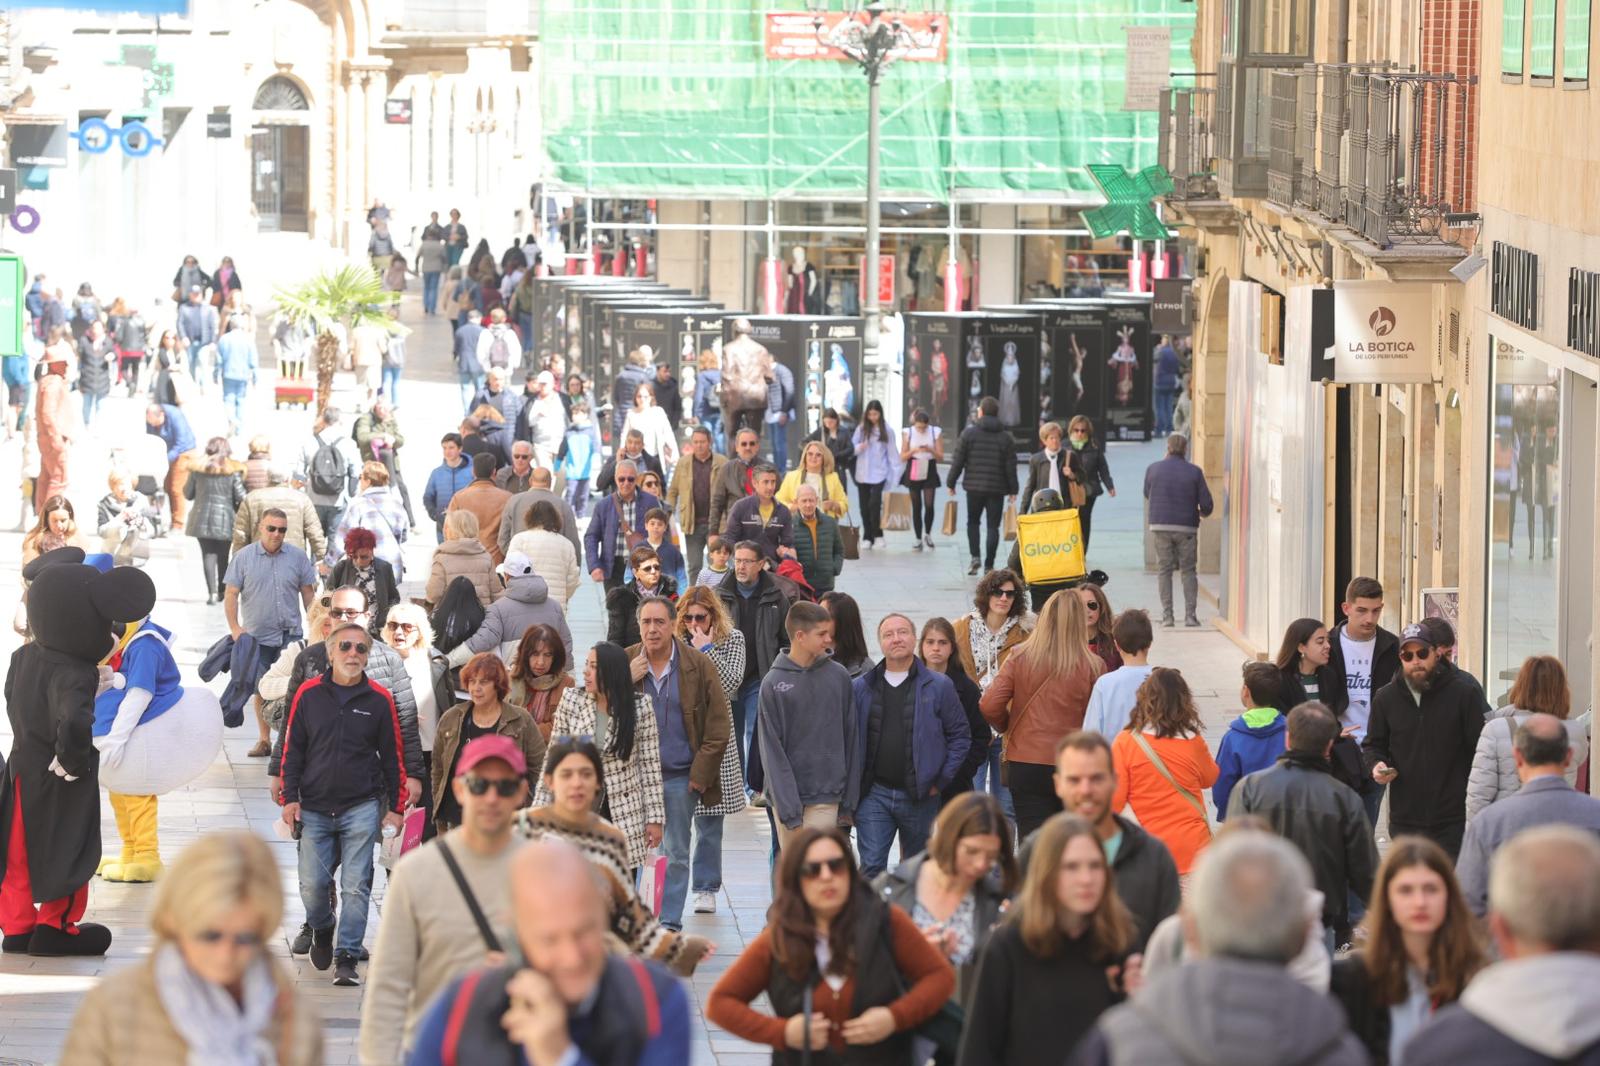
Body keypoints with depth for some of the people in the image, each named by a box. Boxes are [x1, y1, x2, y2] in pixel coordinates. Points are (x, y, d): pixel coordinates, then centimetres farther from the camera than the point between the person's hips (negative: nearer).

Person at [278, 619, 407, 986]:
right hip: (314, 809, 1)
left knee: (356, 886, -5)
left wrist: (395, 807, 3)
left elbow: (392, 757, 6)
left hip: (362, 808, -1)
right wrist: (290, 798, 1)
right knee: (313, 885, 0)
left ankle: (347, 957, 1)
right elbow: (292, 749, 7)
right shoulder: (308, 694, 3)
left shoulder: (379, 700, 1)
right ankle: (321, 932, 29)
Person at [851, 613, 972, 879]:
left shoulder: (938, 686, 1)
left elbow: (960, 735, 4)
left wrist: (941, 780, -2)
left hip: (919, 796, 0)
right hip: (874, 794, 0)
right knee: (871, 867, -7)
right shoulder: (860, 688, 5)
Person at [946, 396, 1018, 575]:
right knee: (993, 526, 3)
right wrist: (1012, 490, 9)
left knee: (973, 522, 16)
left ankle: (974, 556, -1)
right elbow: (1011, 466, 2)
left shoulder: (968, 433, -3)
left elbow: (958, 461, -2)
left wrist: (951, 483, 7)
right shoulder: (1005, 437, 1)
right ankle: (989, 565, 0)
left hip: (974, 486, 0)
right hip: (997, 489, 0)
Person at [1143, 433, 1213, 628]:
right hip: (1187, 527, -1)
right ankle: (1190, 615, 2)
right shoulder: (1194, 472, -4)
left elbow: (1147, 494, 17)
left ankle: (1167, 616, 1)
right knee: (1188, 571, 8)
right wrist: (1202, 513, 22)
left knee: (1164, 570, 7)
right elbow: (1206, 504, -3)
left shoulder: (1153, 469, -1)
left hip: (1160, 526, 1)